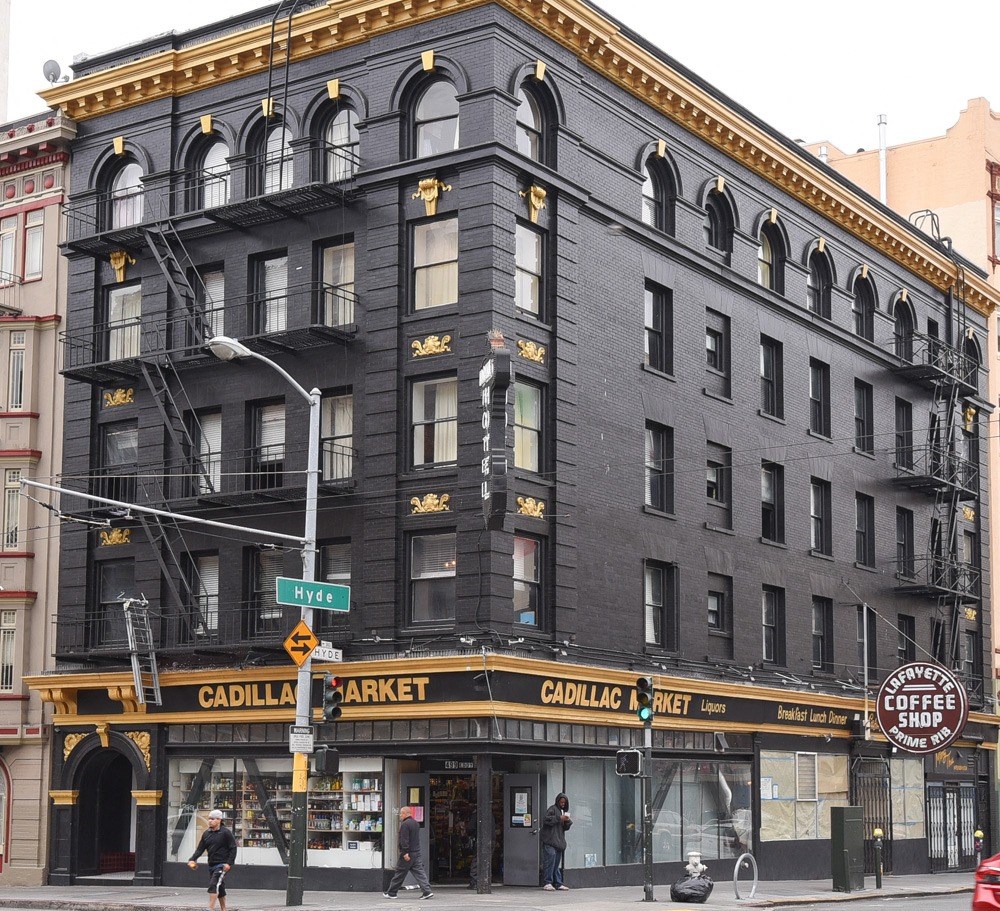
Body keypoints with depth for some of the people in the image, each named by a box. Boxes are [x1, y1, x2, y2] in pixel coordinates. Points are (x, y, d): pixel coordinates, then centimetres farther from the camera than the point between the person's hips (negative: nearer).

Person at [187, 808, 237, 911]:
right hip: (211, 865, 7)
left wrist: (229, 863, -17)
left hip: (222, 865, -7)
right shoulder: (206, 833, 12)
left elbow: (233, 848, -8)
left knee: (214, 885, -20)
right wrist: (192, 859, -6)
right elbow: (200, 848, 9)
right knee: (219, 888, 13)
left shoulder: (225, 833, -7)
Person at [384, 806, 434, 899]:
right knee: (419, 872, 3)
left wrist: (405, 852, -24)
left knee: (399, 874, 3)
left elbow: (404, 840, -21)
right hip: (417, 852, 8)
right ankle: (427, 891, -8)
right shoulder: (416, 823, 15)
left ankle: (391, 893, 13)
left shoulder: (405, 824, -14)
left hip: (407, 854, -8)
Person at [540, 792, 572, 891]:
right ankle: (548, 883, -15)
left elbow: (565, 827, 22)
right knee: (551, 858, -17)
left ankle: (558, 883, 9)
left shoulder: (563, 811, 21)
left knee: (557, 862, 8)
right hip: (550, 840, -8)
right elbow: (546, 820, -17)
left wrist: (567, 821, 0)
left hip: (559, 841, 8)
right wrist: (559, 818, -17)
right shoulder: (552, 809, -3)